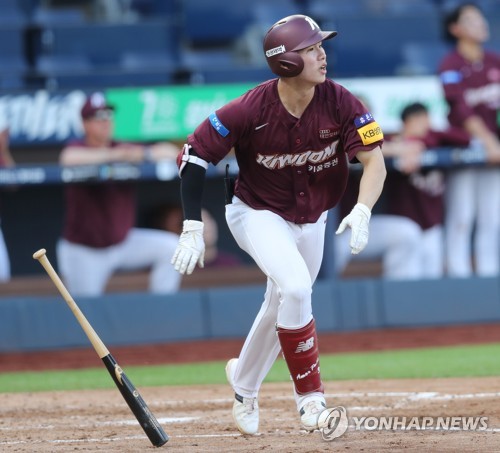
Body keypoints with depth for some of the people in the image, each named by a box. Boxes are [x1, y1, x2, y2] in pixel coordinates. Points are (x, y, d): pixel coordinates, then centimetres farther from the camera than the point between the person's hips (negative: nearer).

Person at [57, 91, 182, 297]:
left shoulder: (124, 150, -2)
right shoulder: (76, 148, -12)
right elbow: (69, 159, -39)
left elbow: (171, 152, -8)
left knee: (171, 247, -12)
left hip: (123, 242, 4)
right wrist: (114, 155, -38)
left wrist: (144, 154, -29)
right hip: (83, 252, -4)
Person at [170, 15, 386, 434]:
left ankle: (244, 382, 44)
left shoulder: (339, 103, -19)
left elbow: (374, 160, -20)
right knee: (296, 288, -27)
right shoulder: (251, 111, -27)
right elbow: (193, 156, -19)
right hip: (258, 215, -4)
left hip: (311, 221, 4)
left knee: (282, 307, 18)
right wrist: (193, 228, -23)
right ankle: (309, 394, -13)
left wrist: (362, 211, -38)